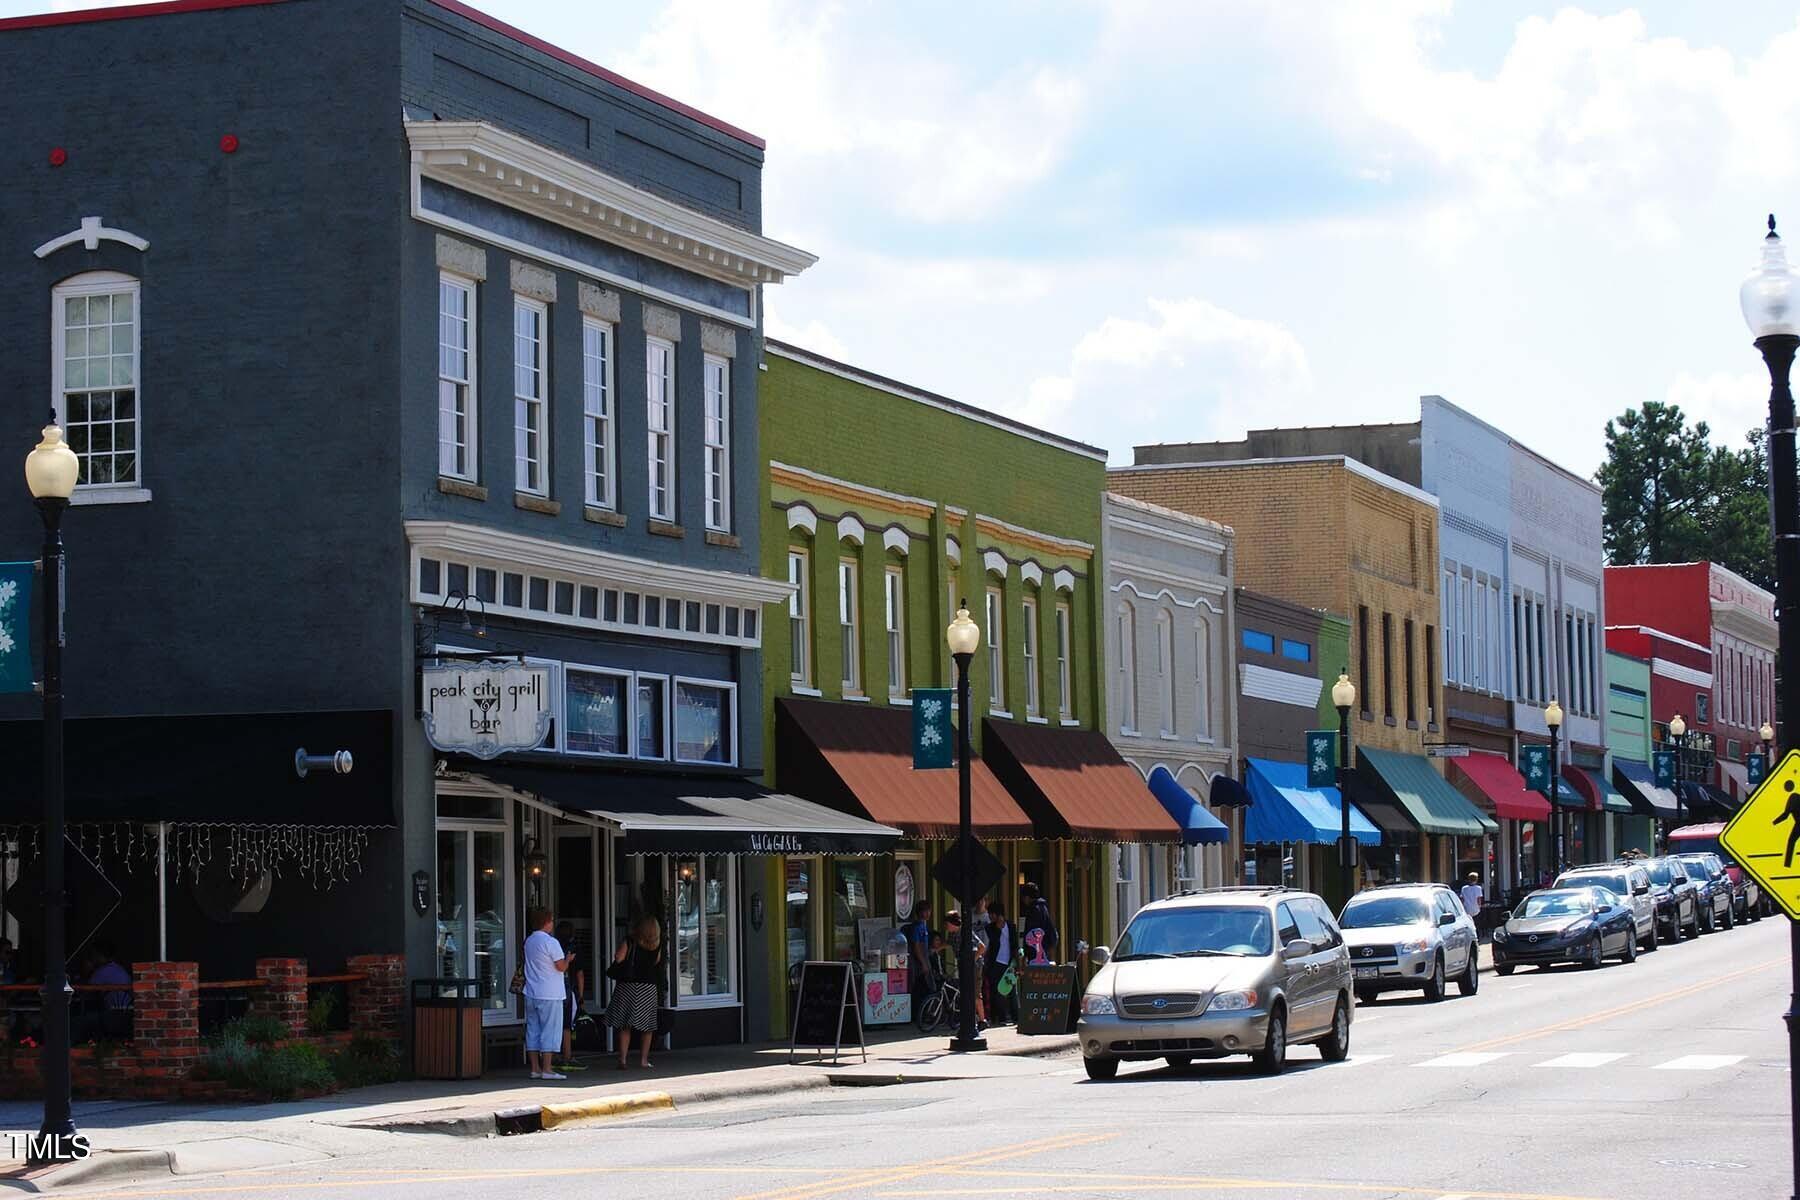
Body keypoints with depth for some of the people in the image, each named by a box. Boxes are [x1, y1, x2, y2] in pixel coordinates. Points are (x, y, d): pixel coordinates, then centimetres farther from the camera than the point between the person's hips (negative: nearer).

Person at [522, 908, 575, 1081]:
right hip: (550, 995, -7)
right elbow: (562, 967, -13)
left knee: (533, 1030, 9)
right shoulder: (551, 942, -14)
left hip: (531, 995, 7)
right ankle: (546, 1069, -6)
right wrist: (569, 959, 8)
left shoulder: (529, 941, 10)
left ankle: (535, 1068, 10)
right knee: (550, 1031, -3)